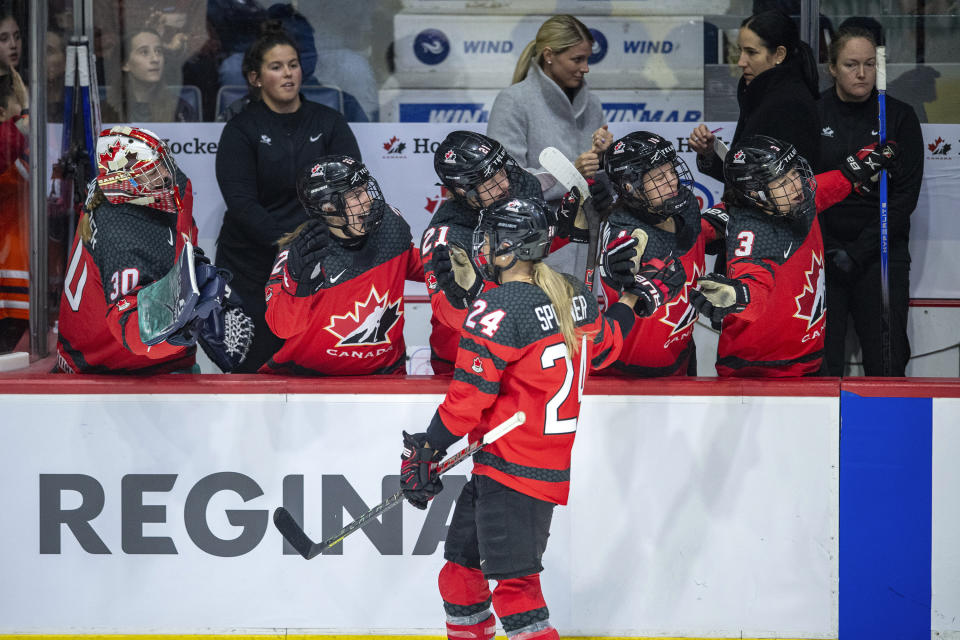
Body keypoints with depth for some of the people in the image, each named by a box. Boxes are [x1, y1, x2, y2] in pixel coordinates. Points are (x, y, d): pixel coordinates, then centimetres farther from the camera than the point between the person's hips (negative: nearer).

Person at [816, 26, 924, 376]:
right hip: (821, 255, 0)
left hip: (880, 253, 0)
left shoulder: (899, 117, 1)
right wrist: (826, 249, -8)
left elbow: (905, 195, -3)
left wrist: (857, 252, -10)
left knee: (887, 361, -6)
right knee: (823, 361, -4)